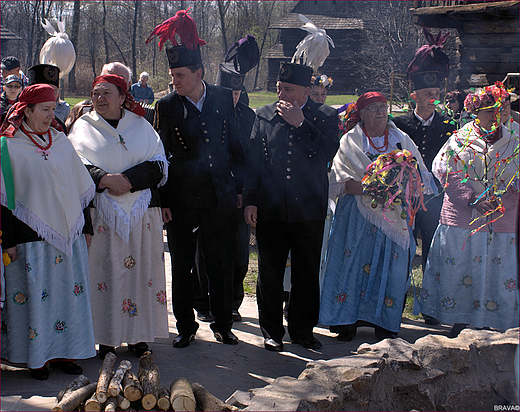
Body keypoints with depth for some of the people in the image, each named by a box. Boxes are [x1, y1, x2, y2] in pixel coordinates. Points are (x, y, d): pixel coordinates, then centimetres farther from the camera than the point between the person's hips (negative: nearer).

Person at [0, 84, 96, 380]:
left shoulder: (61, 141, 9)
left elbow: (81, 188, 14)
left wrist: (86, 227, 12)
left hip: (69, 234, 5)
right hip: (31, 238, -4)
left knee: (69, 292, 7)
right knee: (35, 295, 1)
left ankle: (63, 352, 19)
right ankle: (37, 357, 14)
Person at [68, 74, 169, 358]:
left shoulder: (141, 126, 12)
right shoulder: (83, 127, 10)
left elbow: (159, 165, 1)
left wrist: (128, 180, -15)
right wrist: (104, 179, -20)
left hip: (141, 213, 1)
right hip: (100, 213, -1)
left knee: (141, 270, 1)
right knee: (104, 270, -3)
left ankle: (139, 336, 11)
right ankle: (107, 338, 5)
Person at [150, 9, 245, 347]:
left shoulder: (223, 98, 2)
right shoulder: (166, 106, -2)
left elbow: (236, 146, 9)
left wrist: (239, 188, 6)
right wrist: (162, 201, -3)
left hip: (221, 197, 1)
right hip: (182, 200, -1)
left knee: (222, 264, 9)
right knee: (182, 266, 8)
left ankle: (223, 324, 24)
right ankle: (186, 327, 22)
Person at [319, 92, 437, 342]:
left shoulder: (402, 140, 12)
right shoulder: (350, 141, 5)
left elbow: (422, 178, 9)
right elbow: (341, 182, -4)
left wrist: (400, 189, -11)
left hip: (395, 216, 2)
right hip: (359, 216, -2)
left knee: (392, 267, -1)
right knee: (354, 264, -4)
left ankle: (385, 324, 9)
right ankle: (347, 321, 6)